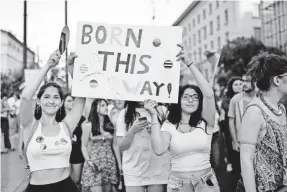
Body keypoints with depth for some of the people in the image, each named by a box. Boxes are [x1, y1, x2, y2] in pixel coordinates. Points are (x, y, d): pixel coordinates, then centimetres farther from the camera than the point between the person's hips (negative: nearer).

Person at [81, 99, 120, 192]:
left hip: (109, 164, 4)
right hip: (94, 164, -4)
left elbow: (114, 145, 10)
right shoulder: (88, 125, -4)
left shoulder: (110, 125, 7)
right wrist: (88, 161, -15)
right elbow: (84, 146, -1)